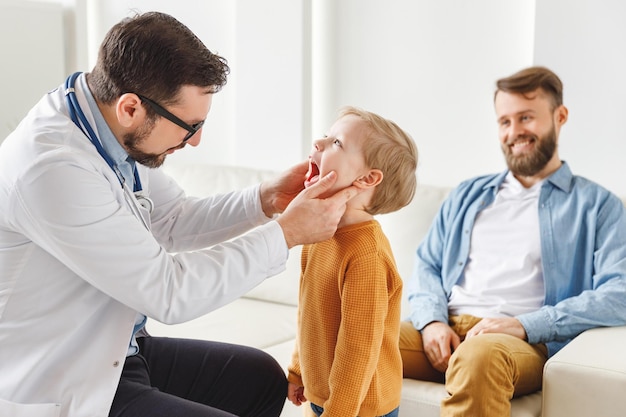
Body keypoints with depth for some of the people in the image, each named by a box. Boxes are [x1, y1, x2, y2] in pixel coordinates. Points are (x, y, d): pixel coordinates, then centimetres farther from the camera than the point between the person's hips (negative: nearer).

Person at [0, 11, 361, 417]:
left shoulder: (115, 128, -4)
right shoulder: (53, 169, -31)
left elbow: (175, 220, 10)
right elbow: (169, 293, -27)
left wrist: (264, 200, -5)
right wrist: (286, 232, -20)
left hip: (115, 350, 9)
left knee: (262, 377, 15)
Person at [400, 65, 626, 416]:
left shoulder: (597, 205, 11)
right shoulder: (468, 195, 25)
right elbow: (427, 266, 20)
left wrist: (525, 325, -14)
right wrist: (432, 320, -3)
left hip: (527, 343, -3)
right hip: (444, 331, 4)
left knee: (479, 355, -40)